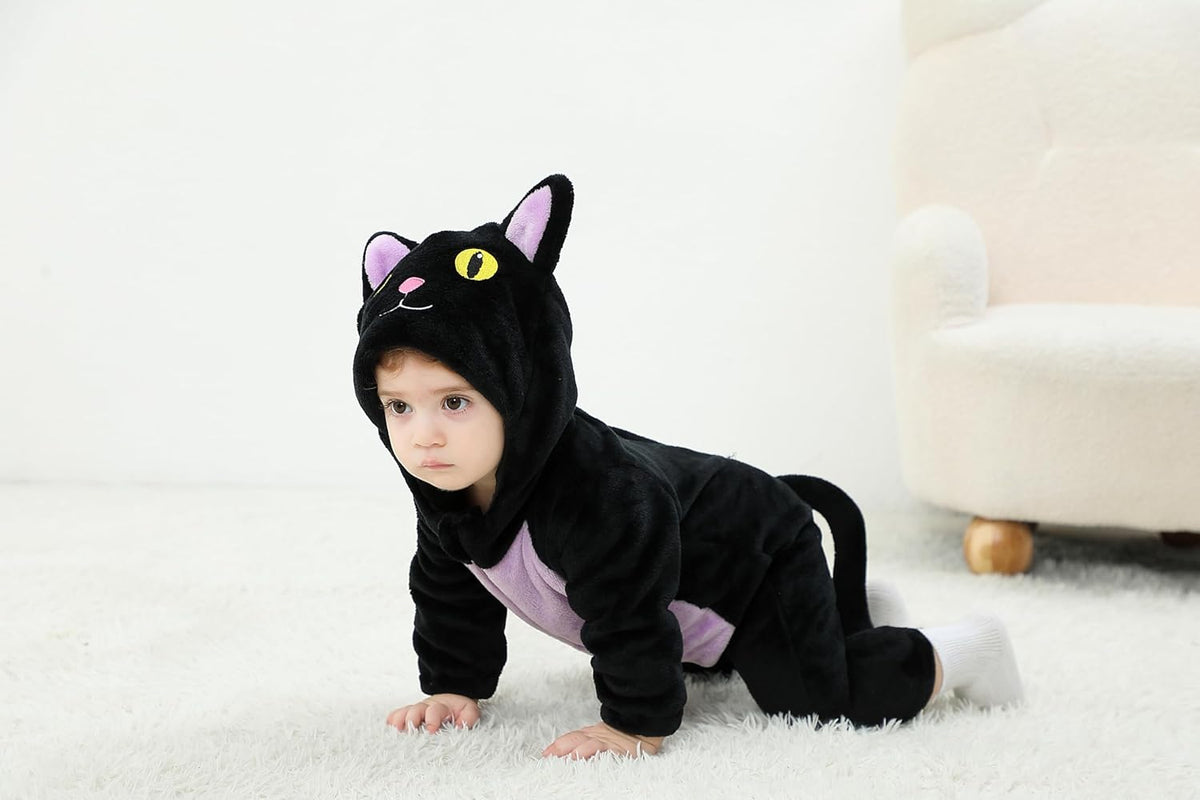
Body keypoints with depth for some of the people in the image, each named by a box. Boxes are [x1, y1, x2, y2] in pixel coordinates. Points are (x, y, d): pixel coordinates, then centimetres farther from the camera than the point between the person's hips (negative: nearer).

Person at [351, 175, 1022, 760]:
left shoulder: (593, 496, -44)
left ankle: (959, 651, 10)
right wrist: (453, 688, -2)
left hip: (758, 557, -9)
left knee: (814, 697, -17)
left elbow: (628, 619, -36)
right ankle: (856, 610, 47)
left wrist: (635, 727, -28)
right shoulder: (443, 488, -17)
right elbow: (449, 589, -1)